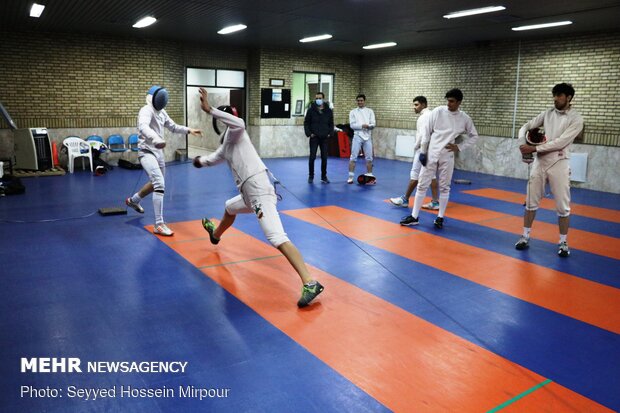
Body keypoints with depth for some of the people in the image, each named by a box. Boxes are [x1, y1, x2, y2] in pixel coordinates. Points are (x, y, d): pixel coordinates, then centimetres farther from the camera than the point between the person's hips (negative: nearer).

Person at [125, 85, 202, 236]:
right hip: (147, 152, -9)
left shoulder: (161, 112, 8)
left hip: (158, 152, 10)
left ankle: (133, 200, 52)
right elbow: (143, 127, -41)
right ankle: (159, 224, -22)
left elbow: (173, 127, 21)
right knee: (160, 184, -23)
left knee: (156, 183, 26)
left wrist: (189, 130, 6)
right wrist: (156, 139, -60)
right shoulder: (146, 110, -19)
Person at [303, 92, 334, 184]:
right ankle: (311, 176, 11)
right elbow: (306, 123, 2)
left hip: (324, 138, 2)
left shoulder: (329, 110, 5)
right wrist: (309, 133, -9)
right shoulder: (311, 110, -1)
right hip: (314, 137, -2)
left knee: (324, 158, 4)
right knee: (312, 157, 0)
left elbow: (331, 123, 11)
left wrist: (330, 133, -2)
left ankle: (324, 176, 14)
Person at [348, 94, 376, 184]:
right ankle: (350, 177, 0)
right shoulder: (353, 112, 4)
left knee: (369, 158, 6)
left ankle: (369, 176, 16)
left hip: (367, 137, 2)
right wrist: (362, 125, -17)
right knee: (353, 157, -5)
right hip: (357, 136, -2)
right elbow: (352, 125, -7)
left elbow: (373, 124, -1)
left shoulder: (370, 111, 8)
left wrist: (368, 126, -21)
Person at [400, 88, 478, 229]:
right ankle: (414, 216, 8)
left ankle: (440, 217, 18)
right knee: (422, 185, 2)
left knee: (444, 187, 7)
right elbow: (426, 131, -1)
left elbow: (473, 136, 11)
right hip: (431, 154, 0)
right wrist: (422, 151, -4)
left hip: (447, 156, 0)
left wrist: (459, 147, -2)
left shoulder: (465, 118, -2)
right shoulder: (438, 111, -5)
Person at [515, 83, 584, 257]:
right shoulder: (548, 113, 7)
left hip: (559, 164, -4)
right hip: (540, 162, 4)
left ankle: (563, 242, 15)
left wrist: (534, 148, -20)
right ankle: (525, 236, 19)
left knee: (562, 206, 1)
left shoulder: (576, 119, -8)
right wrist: (523, 144, -9)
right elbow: (526, 127, 11)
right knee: (531, 202, 8)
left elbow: (560, 143, -18)